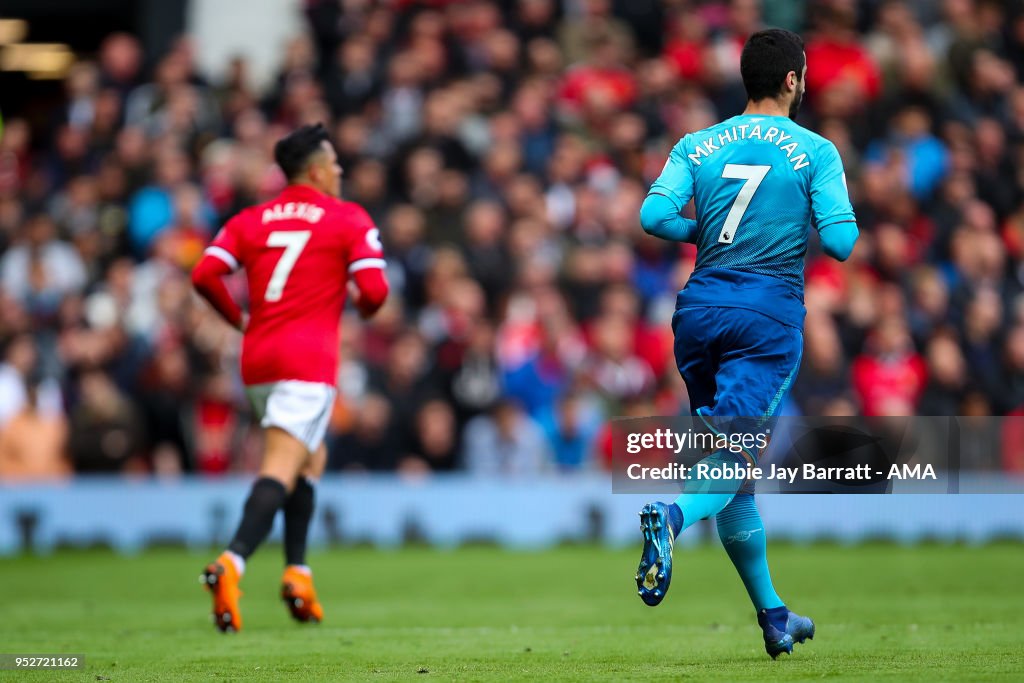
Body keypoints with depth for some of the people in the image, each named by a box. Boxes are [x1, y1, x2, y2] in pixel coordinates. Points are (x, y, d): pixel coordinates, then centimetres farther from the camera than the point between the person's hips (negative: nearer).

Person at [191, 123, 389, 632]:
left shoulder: (249, 221, 13)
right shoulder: (349, 219, 1)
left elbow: (206, 274, 1)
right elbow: (374, 290, -8)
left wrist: (239, 319, 15)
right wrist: (363, 307, 15)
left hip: (258, 360, 6)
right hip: (308, 360, -6)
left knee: (312, 457, 24)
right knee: (281, 470, -13)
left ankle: (297, 572, 17)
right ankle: (232, 563, -33)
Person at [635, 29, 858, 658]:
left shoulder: (699, 145, 7)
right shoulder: (815, 151, -1)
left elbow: (655, 214, -6)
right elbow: (842, 241, -9)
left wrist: (708, 232, 12)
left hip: (701, 306, 4)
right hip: (769, 313, -4)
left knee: (733, 461, 13)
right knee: (736, 459, -10)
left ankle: (774, 616, 19)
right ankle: (673, 515, -44)